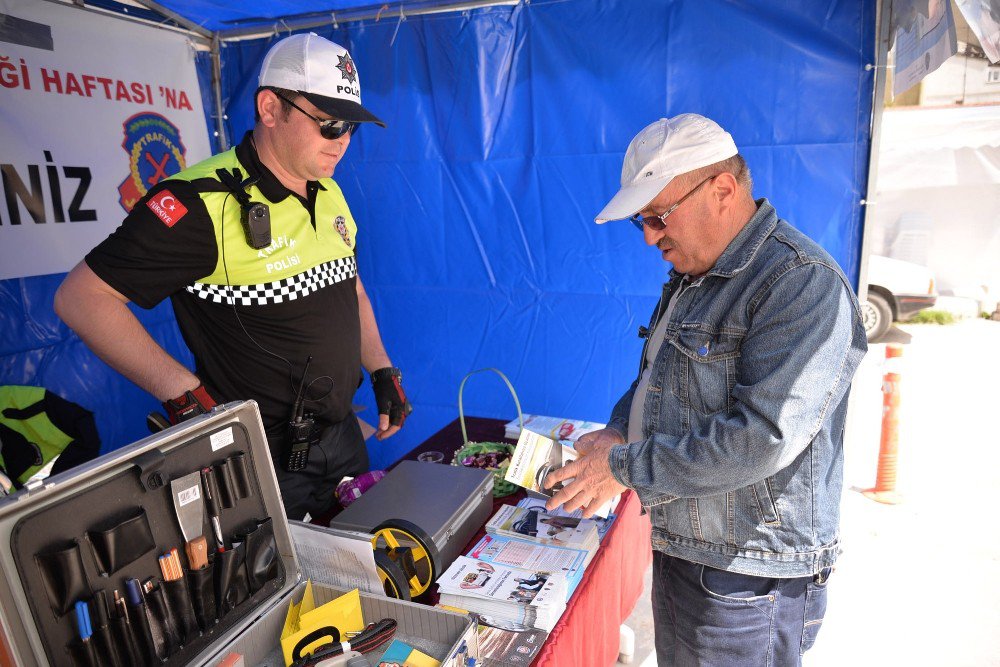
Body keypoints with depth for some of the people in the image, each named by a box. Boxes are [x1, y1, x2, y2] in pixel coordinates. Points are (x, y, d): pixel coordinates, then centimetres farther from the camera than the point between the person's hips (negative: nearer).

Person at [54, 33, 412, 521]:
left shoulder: (330, 195, 5)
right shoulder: (203, 203, -20)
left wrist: (382, 371, 9)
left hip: (342, 433, 8)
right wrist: (184, 394, -23)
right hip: (266, 458, -7)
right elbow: (81, 296, -18)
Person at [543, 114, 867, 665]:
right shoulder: (691, 275, 8)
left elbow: (762, 439, -30)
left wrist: (625, 467, -22)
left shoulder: (802, 283, -22)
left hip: (747, 578, -8)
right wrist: (618, 434, -2)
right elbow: (654, 376, 17)